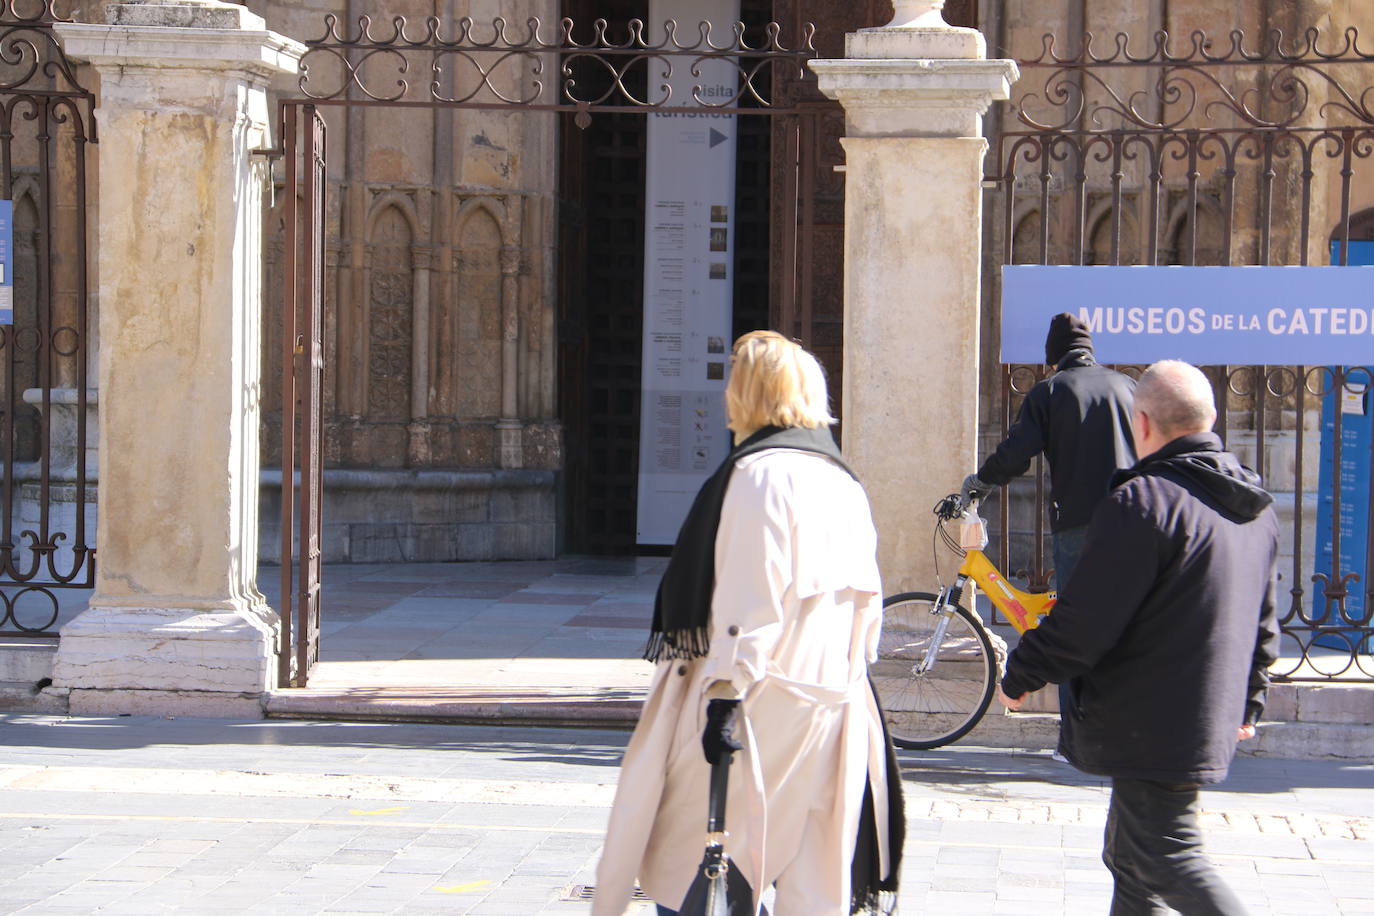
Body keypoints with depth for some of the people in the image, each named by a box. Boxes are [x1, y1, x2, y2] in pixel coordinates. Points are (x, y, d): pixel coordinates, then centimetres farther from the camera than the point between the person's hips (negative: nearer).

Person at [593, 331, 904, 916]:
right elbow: (867, 601, 15)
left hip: (763, 707, -8)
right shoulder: (844, 483, 14)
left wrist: (725, 693, -19)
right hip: (835, 703, 8)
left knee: (681, 867, 2)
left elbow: (750, 598, -18)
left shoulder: (761, 472, -11)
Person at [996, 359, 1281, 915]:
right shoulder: (1255, 508, 10)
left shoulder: (1142, 502, -19)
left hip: (1148, 724, -9)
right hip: (1210, 722, 9)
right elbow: (1263, 623, 19)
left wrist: (1020, 676, -5)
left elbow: (1084, 621, -19)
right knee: (1132, 859, 16)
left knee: (1167, 861, -5)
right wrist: (1247, 703, 30)